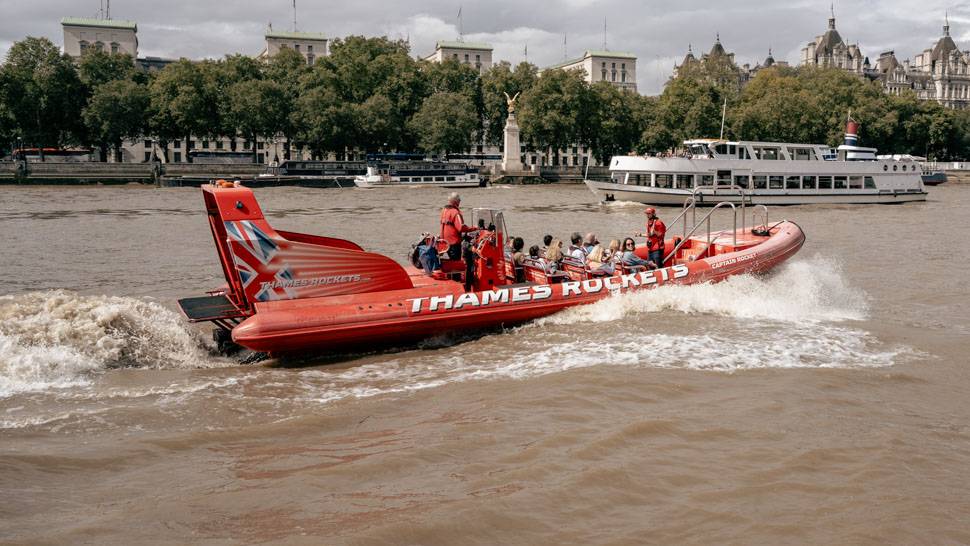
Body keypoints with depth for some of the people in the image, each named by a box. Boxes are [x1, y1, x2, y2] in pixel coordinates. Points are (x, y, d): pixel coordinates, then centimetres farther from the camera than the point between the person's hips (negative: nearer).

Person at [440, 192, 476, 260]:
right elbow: (461, 228, -25)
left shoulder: (444, 209, 9)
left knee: (451, 259, 20)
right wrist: (473, 228, -16)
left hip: (445, 239, 9)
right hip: (454, 241, -9)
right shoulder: (455, 212, -20)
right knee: (456, 260, -1)